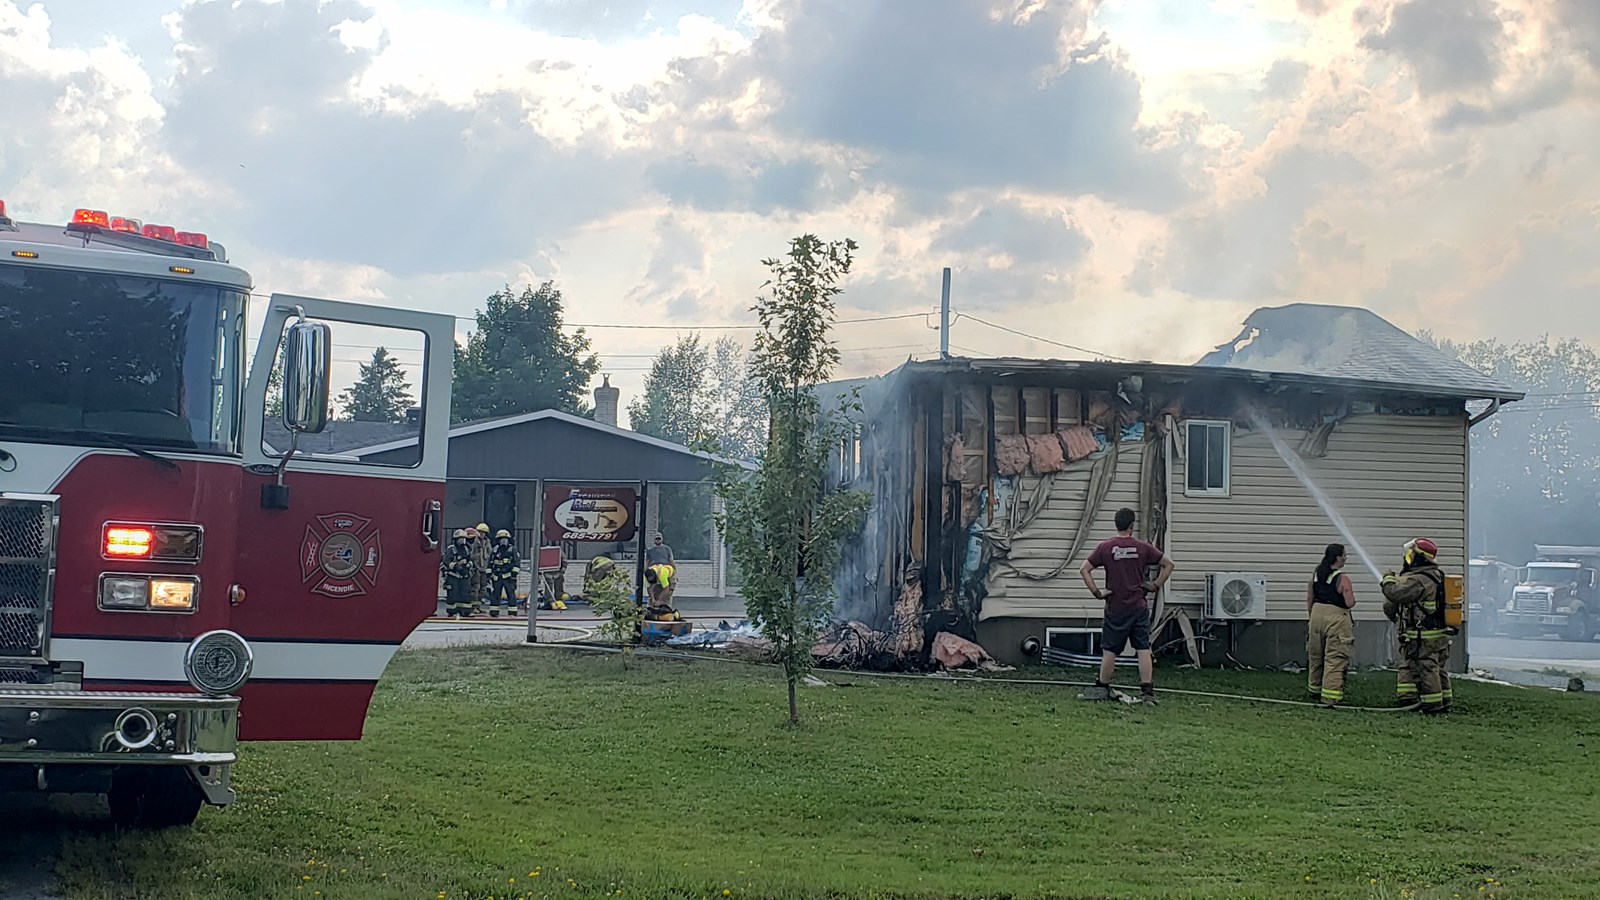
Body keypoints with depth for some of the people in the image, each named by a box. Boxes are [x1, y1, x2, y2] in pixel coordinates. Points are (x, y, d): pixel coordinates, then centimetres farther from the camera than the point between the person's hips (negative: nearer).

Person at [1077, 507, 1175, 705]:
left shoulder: (1105, 547, -4)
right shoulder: (1143, 548, -1)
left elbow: (1084, 570, -8)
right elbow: (1168, 564, 4)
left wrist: (1096, 592, -3)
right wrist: (1156, 586, 8)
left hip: (1116, 608, -1)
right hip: (1139, 607, 1)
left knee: (1109, 650, 8)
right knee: (1143, 649, 2)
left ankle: (1102, 688, 16)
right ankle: (1147, 691, -1)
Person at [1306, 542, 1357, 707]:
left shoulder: (1316, 575, 5)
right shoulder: (1342, 579, -14)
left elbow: (1309, 599, 12)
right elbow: (1350, 603, -18)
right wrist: (1351, 596, 3)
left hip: (1317, 615, 7)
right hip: (1336, 618, -7)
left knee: (1315, 656, 20)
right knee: (1335, 659, -4)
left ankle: (1315, 689, 36)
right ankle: (1330, 697, -9)